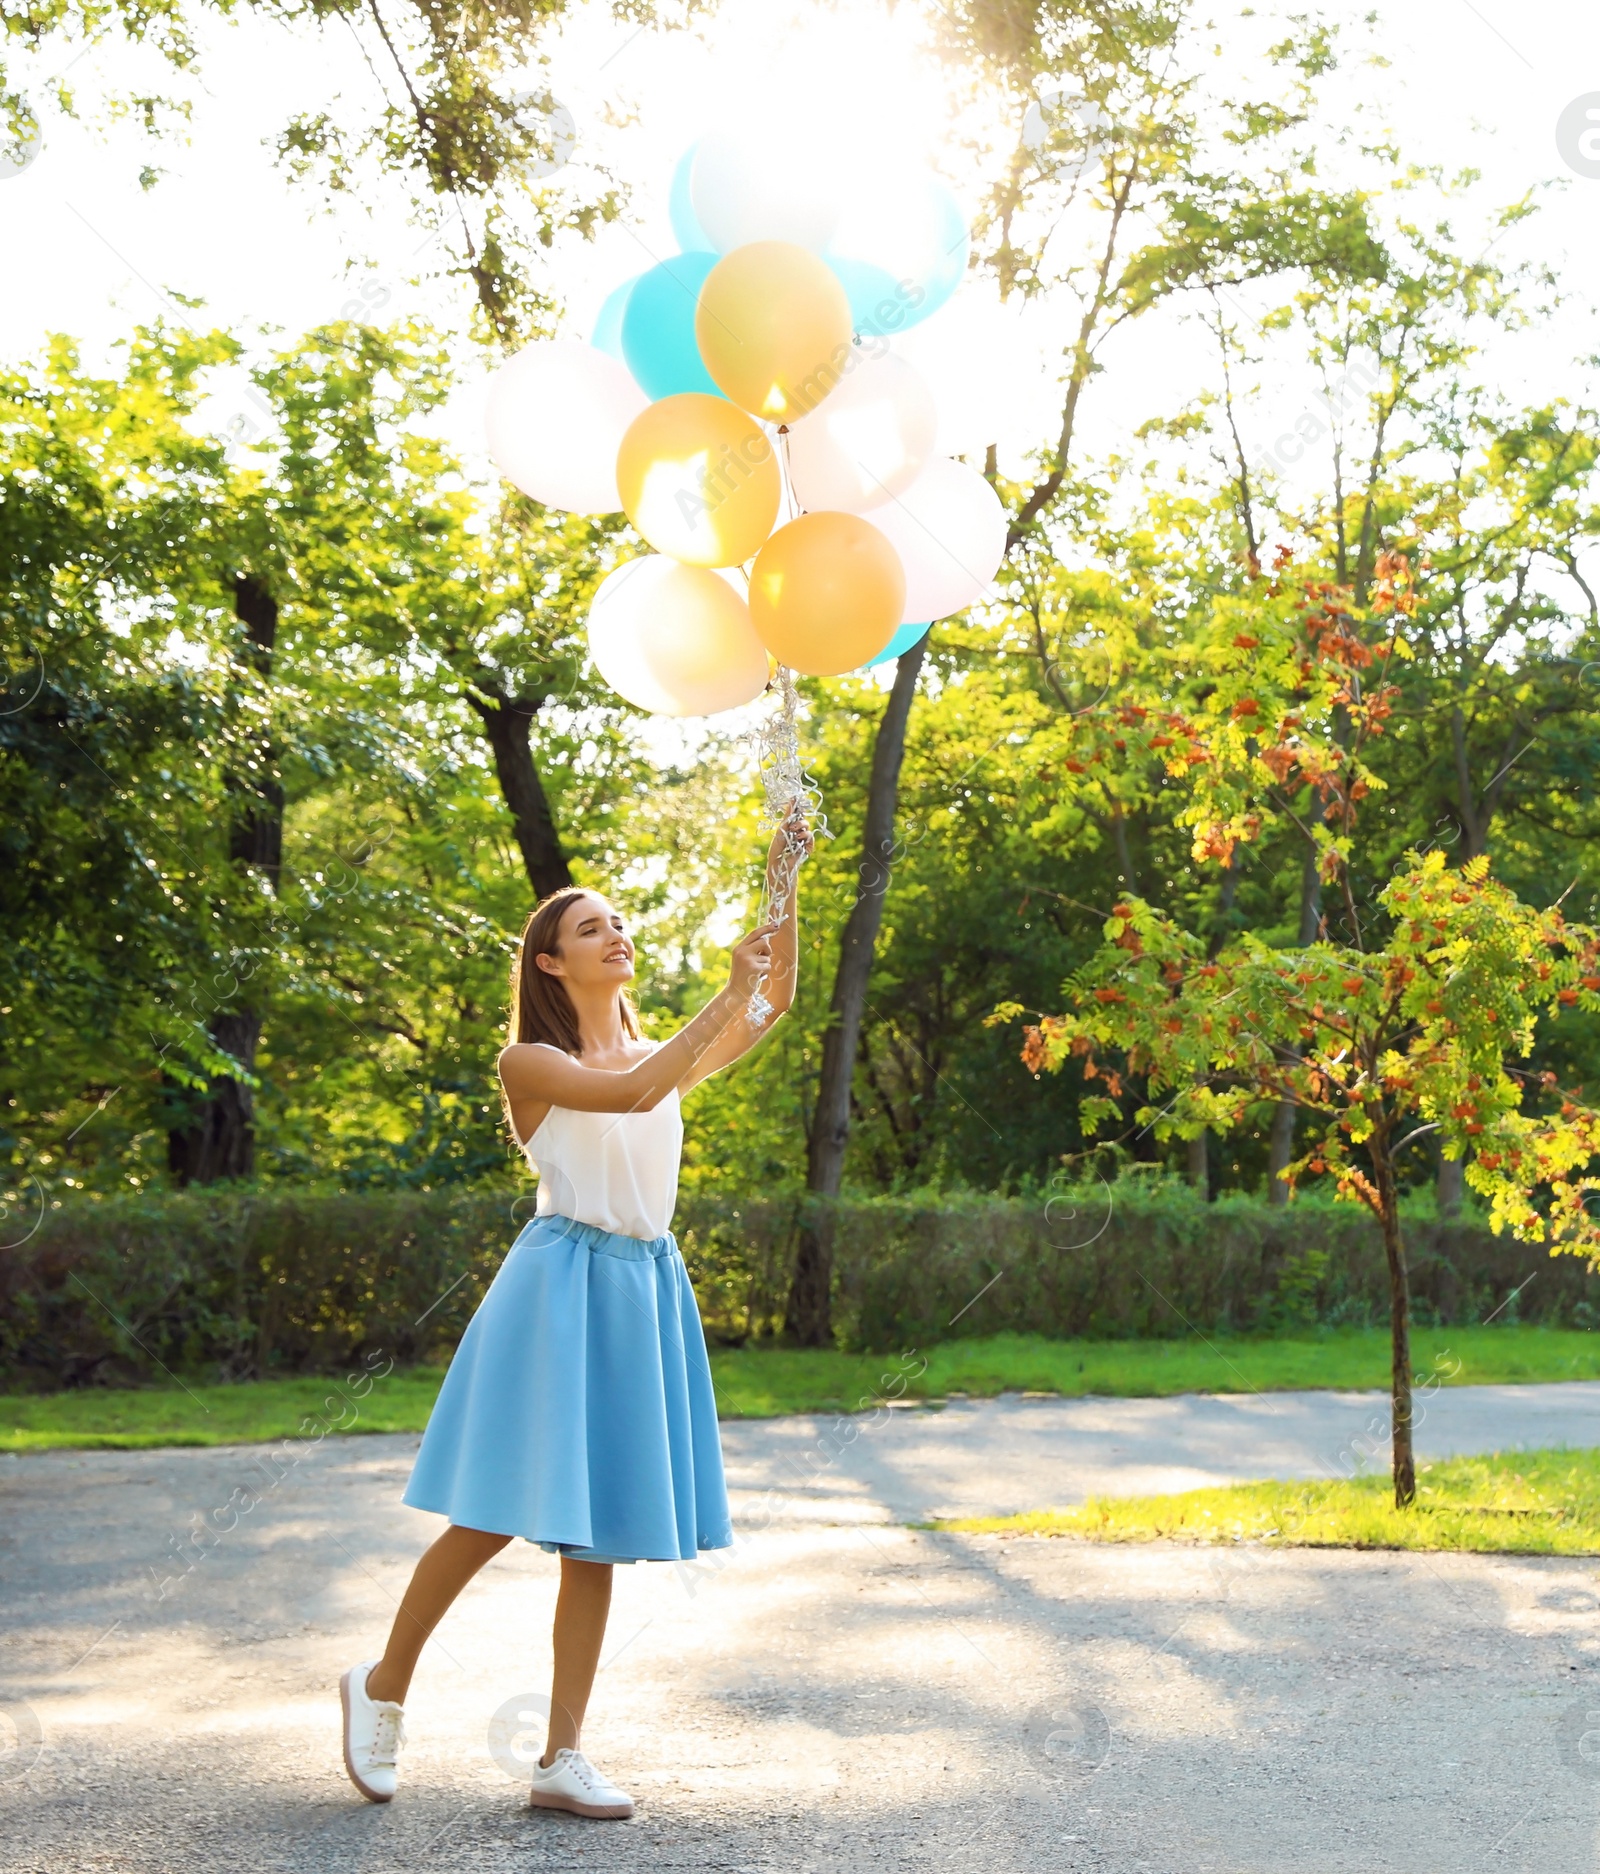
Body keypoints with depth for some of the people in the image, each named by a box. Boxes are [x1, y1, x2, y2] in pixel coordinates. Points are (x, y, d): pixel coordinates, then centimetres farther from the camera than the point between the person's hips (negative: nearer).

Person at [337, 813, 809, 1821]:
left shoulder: (665, 1053, 12)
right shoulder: (532, 1062, -4)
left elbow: (777, 1002, 1)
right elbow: (629, 1094, -21)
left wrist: (782, 894, -11)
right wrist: (727, 997, -22)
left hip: (647, 1289, 5)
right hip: (561, 1283, -5)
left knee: (596, 1532, 5)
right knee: (497, 1515, -2)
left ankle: (562, 1758, 10)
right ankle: (383, 1684, 20)